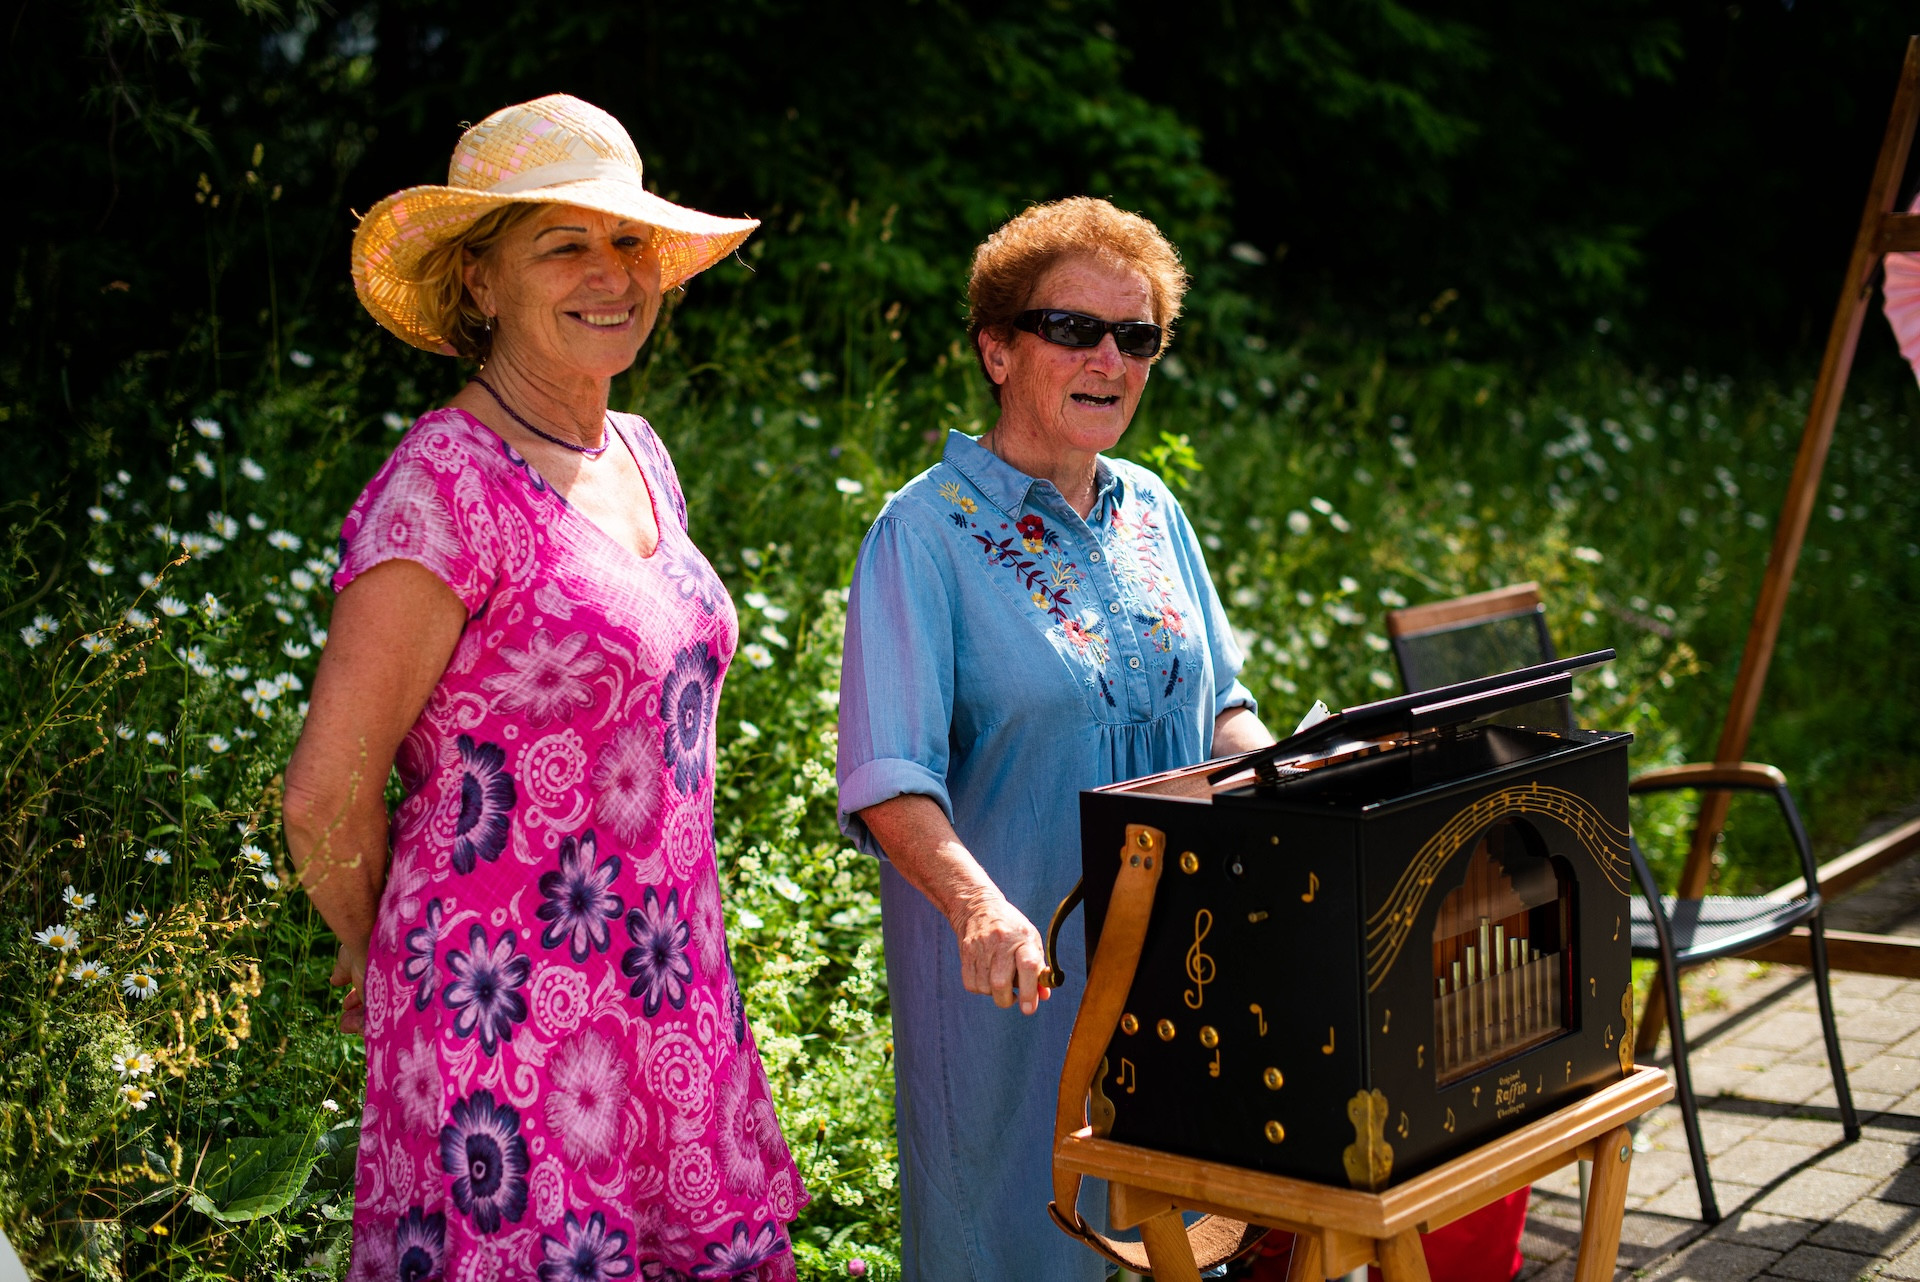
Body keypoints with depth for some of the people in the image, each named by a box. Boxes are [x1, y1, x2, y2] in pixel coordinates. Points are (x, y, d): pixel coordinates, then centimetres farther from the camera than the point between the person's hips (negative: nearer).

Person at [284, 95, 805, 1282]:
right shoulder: (446, 487, -16)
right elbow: (328, 794, -14)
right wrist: (385, 956, 3)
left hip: (671, 990, 7)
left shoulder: (639, 455, 10)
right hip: (513, 1010, -7)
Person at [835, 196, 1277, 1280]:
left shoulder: (1152, 512, 8)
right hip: (1015, 965, -6)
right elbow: (890, 778, -20)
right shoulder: (929, 531, -11)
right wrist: (978, 903, -36)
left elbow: (1221, 704, 17)